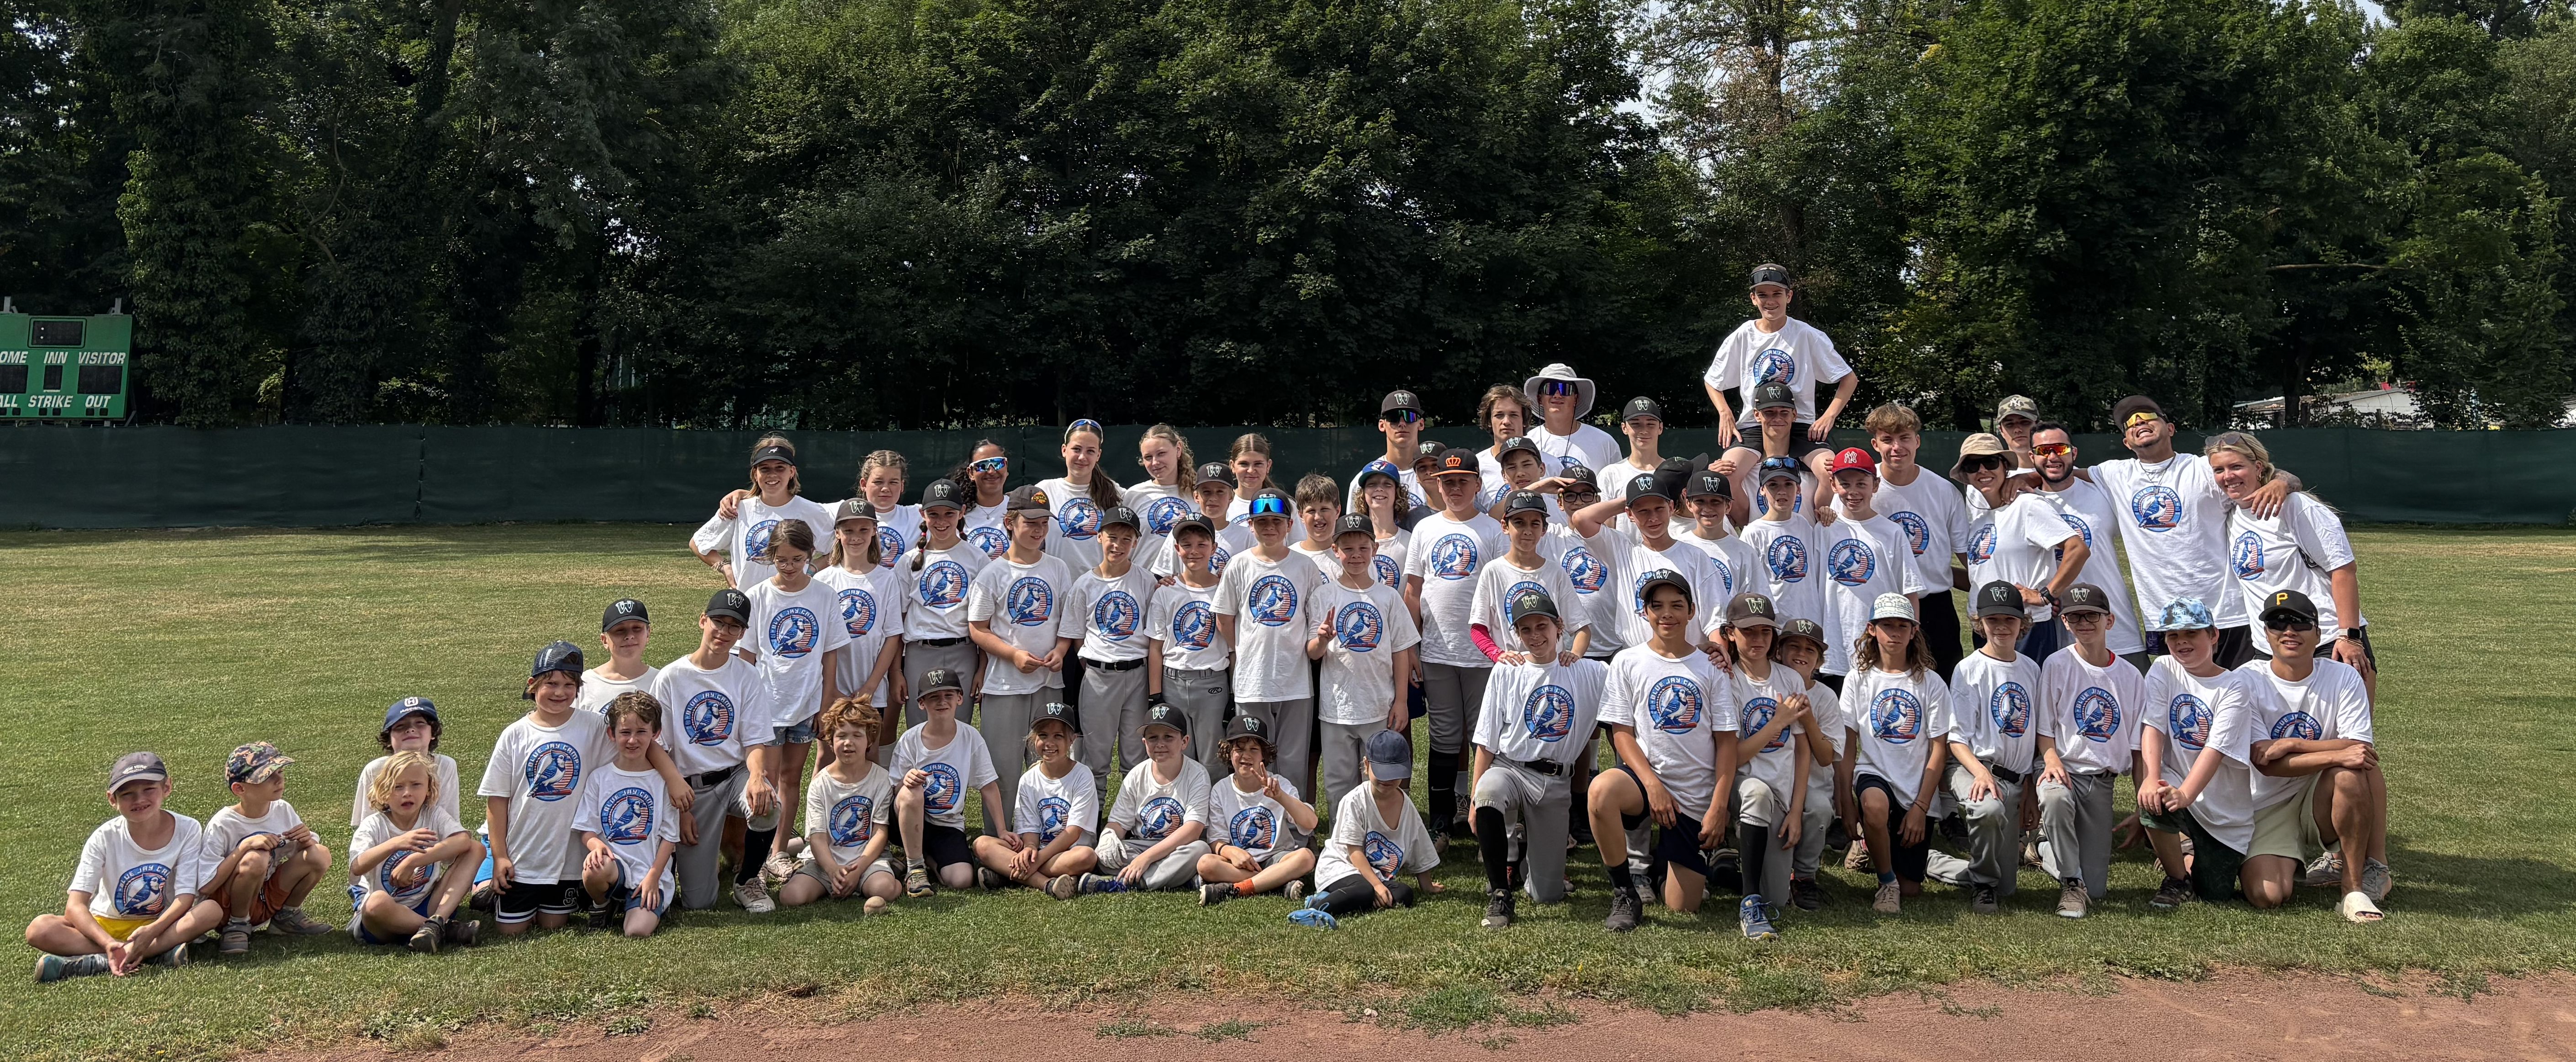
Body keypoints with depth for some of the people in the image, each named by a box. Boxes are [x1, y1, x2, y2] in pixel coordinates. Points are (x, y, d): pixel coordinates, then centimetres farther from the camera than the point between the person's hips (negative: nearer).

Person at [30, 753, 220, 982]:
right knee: (39, 929, -25)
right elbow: (75, 905, -18)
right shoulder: (105, 838, -10)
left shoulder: (187, 830, -10)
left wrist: (152, 931, -34)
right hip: (107, 926, 1)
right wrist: (108, 943, -36)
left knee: (213, 911, -31)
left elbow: (186, 896, -15)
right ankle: (157, 954, -31)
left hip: (162, 924, 0)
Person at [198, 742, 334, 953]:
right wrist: (245, 846, -30)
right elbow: (204, 888, -25)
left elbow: (314, 861, 6)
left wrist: (307, 841, -17)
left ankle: (288, 915, 5)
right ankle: (237, 926, -10)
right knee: (256, 859, -34)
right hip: (226, 907, -5)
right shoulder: (222, 825, -20)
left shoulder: (283, 811, -5)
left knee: (321, 855, -17)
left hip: (269, 900, 5)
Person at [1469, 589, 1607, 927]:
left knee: (1548, 894, -1)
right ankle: (1498, 893, -21)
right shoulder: (1506, 672, 3)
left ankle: (1524, 848, 35)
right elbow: (1486, 743, 1)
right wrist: (1475, 801, -6)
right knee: (1489, 791, -40)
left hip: (1556, 784, 1)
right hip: (1510, 769, -1)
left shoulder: (1590, 673, 4)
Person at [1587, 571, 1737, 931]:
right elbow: (1622, 733, -2)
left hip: (1696, 798, 1)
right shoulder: (1628, 662, 3)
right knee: (1602, 790, -38)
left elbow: (1726, 742, 2)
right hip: (1645, 776, -1)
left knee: (1683, 907, -6)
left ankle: (1662, 869, 32)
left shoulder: (1710, 668, 5)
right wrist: (1652, 784, -16)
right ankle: (1625, 895, -19)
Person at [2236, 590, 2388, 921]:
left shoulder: (2344, 677, -3)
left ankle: (2355, 887, -19)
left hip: (2324, 803, 2)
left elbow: (2358, 748, -15)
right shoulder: (2248, 680, -9)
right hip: (2268, 807, -2)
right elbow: (2266, 763, -18)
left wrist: (2292, 745, -22)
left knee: (2350, 775, -34)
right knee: (2267, 894, -25)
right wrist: (2336, 755, -28)